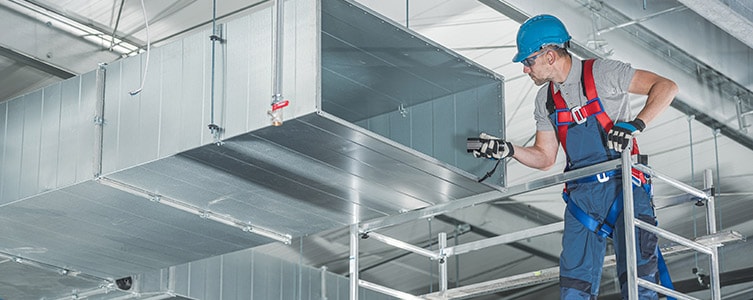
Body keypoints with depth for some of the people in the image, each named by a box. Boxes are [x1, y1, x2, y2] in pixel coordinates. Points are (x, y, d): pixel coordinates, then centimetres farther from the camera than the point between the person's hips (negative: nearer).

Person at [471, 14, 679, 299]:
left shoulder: (602, 73, -6)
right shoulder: (546, 99, 14)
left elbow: (666, 87, -9)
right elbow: (545, 157, 19)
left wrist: (635, 124, -21)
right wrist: (508, 150, 2)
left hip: (623, 188, -6)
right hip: (581, 197, 6)